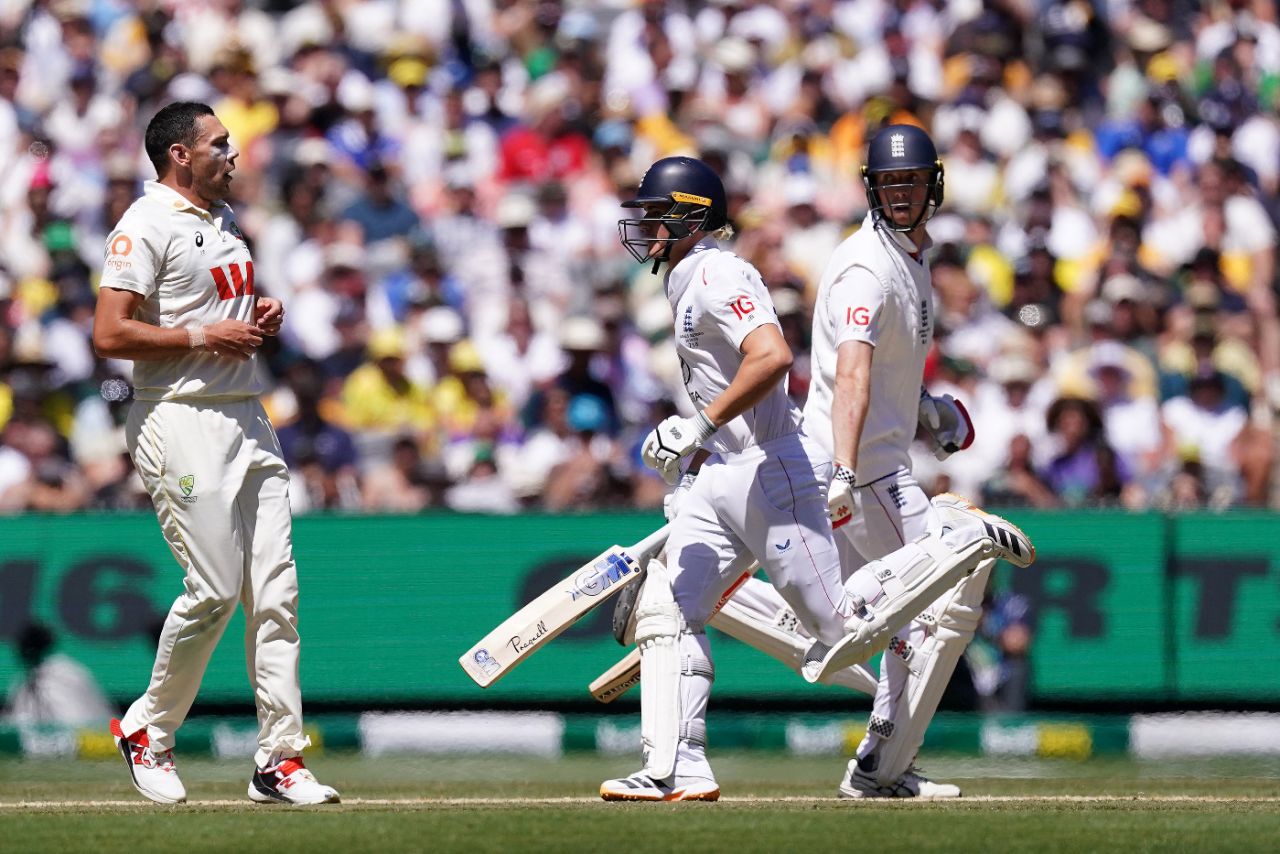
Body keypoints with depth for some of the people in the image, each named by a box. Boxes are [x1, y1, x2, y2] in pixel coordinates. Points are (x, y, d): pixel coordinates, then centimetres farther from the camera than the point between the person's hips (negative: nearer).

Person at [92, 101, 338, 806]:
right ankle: (146, 730, 10)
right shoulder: (147, 226, -10)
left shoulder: (224, 218, 18)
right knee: (215, 589, -10)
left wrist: (262, 317, 10)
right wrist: (205, 336, -17)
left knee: (276, 589, 2)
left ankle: (279, 760, 2)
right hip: (183, 423, -9)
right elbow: (111, 335, -17)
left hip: (249, 424, 9)